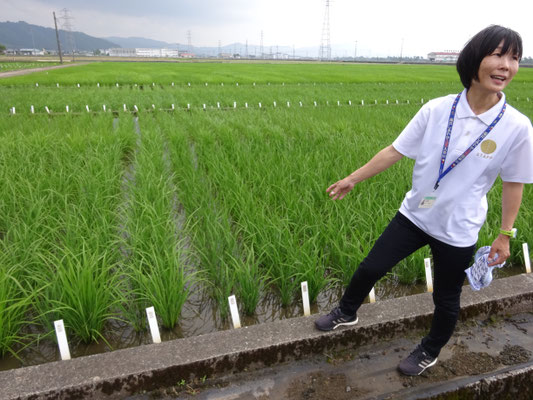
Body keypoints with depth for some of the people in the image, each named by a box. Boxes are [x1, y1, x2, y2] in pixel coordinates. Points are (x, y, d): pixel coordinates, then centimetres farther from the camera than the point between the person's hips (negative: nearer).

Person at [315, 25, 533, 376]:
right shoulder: (436, 110, -12)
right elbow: (396, 151, -5)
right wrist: (353, 179, -1)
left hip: (458, 232, -1)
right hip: (414, 216, 1)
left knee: (446, 299, 17)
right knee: (370, 267, 10)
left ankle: (430, 353, 47)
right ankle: (347, 313, 41)